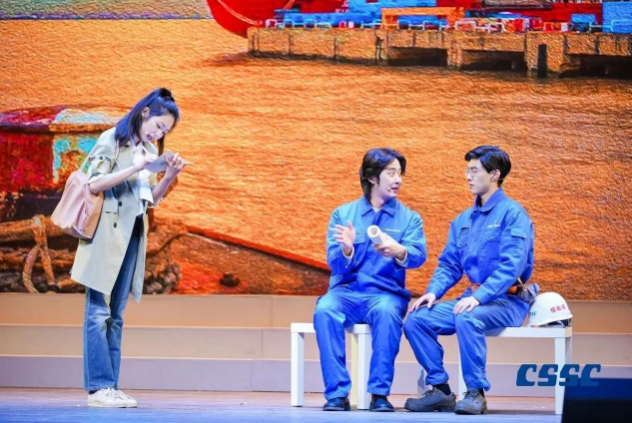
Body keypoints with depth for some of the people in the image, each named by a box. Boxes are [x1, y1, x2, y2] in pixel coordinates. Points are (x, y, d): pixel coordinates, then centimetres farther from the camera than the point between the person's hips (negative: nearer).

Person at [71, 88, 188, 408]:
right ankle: (98, 386, -12)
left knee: (115, 315, 5)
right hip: (106, 233, -7)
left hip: (132, 236, 7)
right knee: (99, 312, -9)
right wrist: (135, 168, -19)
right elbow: (95, 184, -12)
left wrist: (169, 176, 1)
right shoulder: (112, 140, -4)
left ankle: (109, 387, 3)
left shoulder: (149, 150, 15)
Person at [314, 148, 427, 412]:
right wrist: (347, 250, -25)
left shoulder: (409, 218, 9)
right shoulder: (342, 214, 9)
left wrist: (398, 251, -34)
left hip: (386, 293, 0)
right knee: (325, 310, -33)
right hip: (346, 291, 1)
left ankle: (380, 393, -30)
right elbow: (335, 264, -1)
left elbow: (418, 255, -11)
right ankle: (337, 393, -30)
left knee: (387, 312, -36)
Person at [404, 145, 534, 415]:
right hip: (474, 298, 8)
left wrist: (478, 297, -29)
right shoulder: (464, 220, 15)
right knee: (416, 320, -11)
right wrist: (433, 292, -4)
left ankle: (476, 393, -25)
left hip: (507, 300, -7)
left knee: (467, 319, -37)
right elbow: (449, 265, 16)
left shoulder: (512, 214, -8)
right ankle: (440, 390, -5)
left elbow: (512, 265, -19)